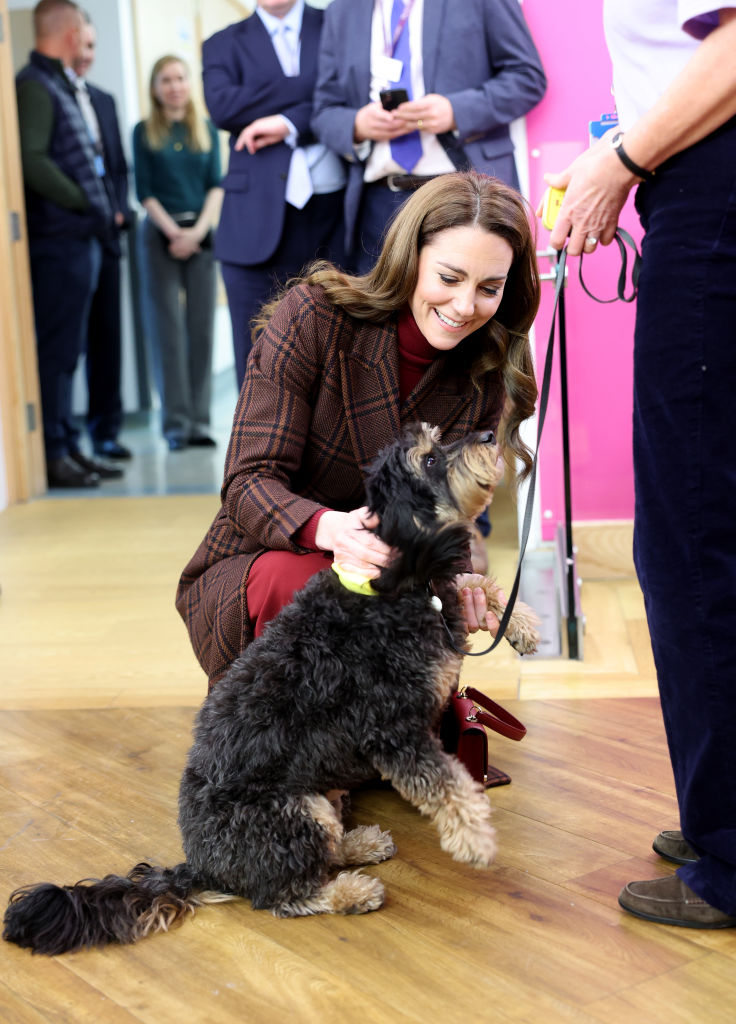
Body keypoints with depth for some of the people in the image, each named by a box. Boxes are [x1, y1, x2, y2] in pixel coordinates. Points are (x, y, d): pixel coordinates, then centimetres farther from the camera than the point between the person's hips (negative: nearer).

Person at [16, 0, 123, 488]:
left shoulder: (61, 86, 19)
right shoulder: (34, 85, -10)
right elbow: (32, 159, -21)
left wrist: (102, 210, 10)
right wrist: (85, 205, -15)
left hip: (79, 237, 10)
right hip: (58, 240, -10)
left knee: (66, 350, 13)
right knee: (56, 348, -5)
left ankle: (68, 446, 21)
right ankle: (51, 454, 1)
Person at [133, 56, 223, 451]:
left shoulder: (206, 129, 11)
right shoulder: (144, 132, 5)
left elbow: (216, 184, 5)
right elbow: (144, 191, 1)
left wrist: (198, 230, -9)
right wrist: (174, 232, -10)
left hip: (201, 232, 2)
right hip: (160, 235, -2)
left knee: (202, 328, -1)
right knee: (167, 328, -4)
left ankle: (199, 420, 3)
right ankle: (176, 422, -1)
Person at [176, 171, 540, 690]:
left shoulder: (487, 378, -3)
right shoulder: (312, 317, -16)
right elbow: (249, 483, -20)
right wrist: (327, 528, -42)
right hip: (252, 568, -3)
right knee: (299, 578, -36)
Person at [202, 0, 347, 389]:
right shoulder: (223, 45, 14)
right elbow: (221, 106, -6)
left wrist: (290, 123, -13)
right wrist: (312, 88, -7)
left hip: (334, 221, 0)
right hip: (259, 222, 0)